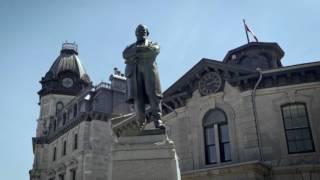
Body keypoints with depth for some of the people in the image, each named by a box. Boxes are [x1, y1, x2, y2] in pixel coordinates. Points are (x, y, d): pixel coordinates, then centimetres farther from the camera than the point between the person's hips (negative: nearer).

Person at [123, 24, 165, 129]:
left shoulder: (153, 44, 26)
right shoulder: (131, 47, 30)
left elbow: (155, 50, 0)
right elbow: (125, 54, 6)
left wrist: (139, 50, -3)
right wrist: (136, 50, -7)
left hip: (149, 69, -1)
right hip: (135, 71, 1)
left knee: (153, 94, -18)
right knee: (138, 96, -14)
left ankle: (157, 120, -27)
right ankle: (141, 123, -17)